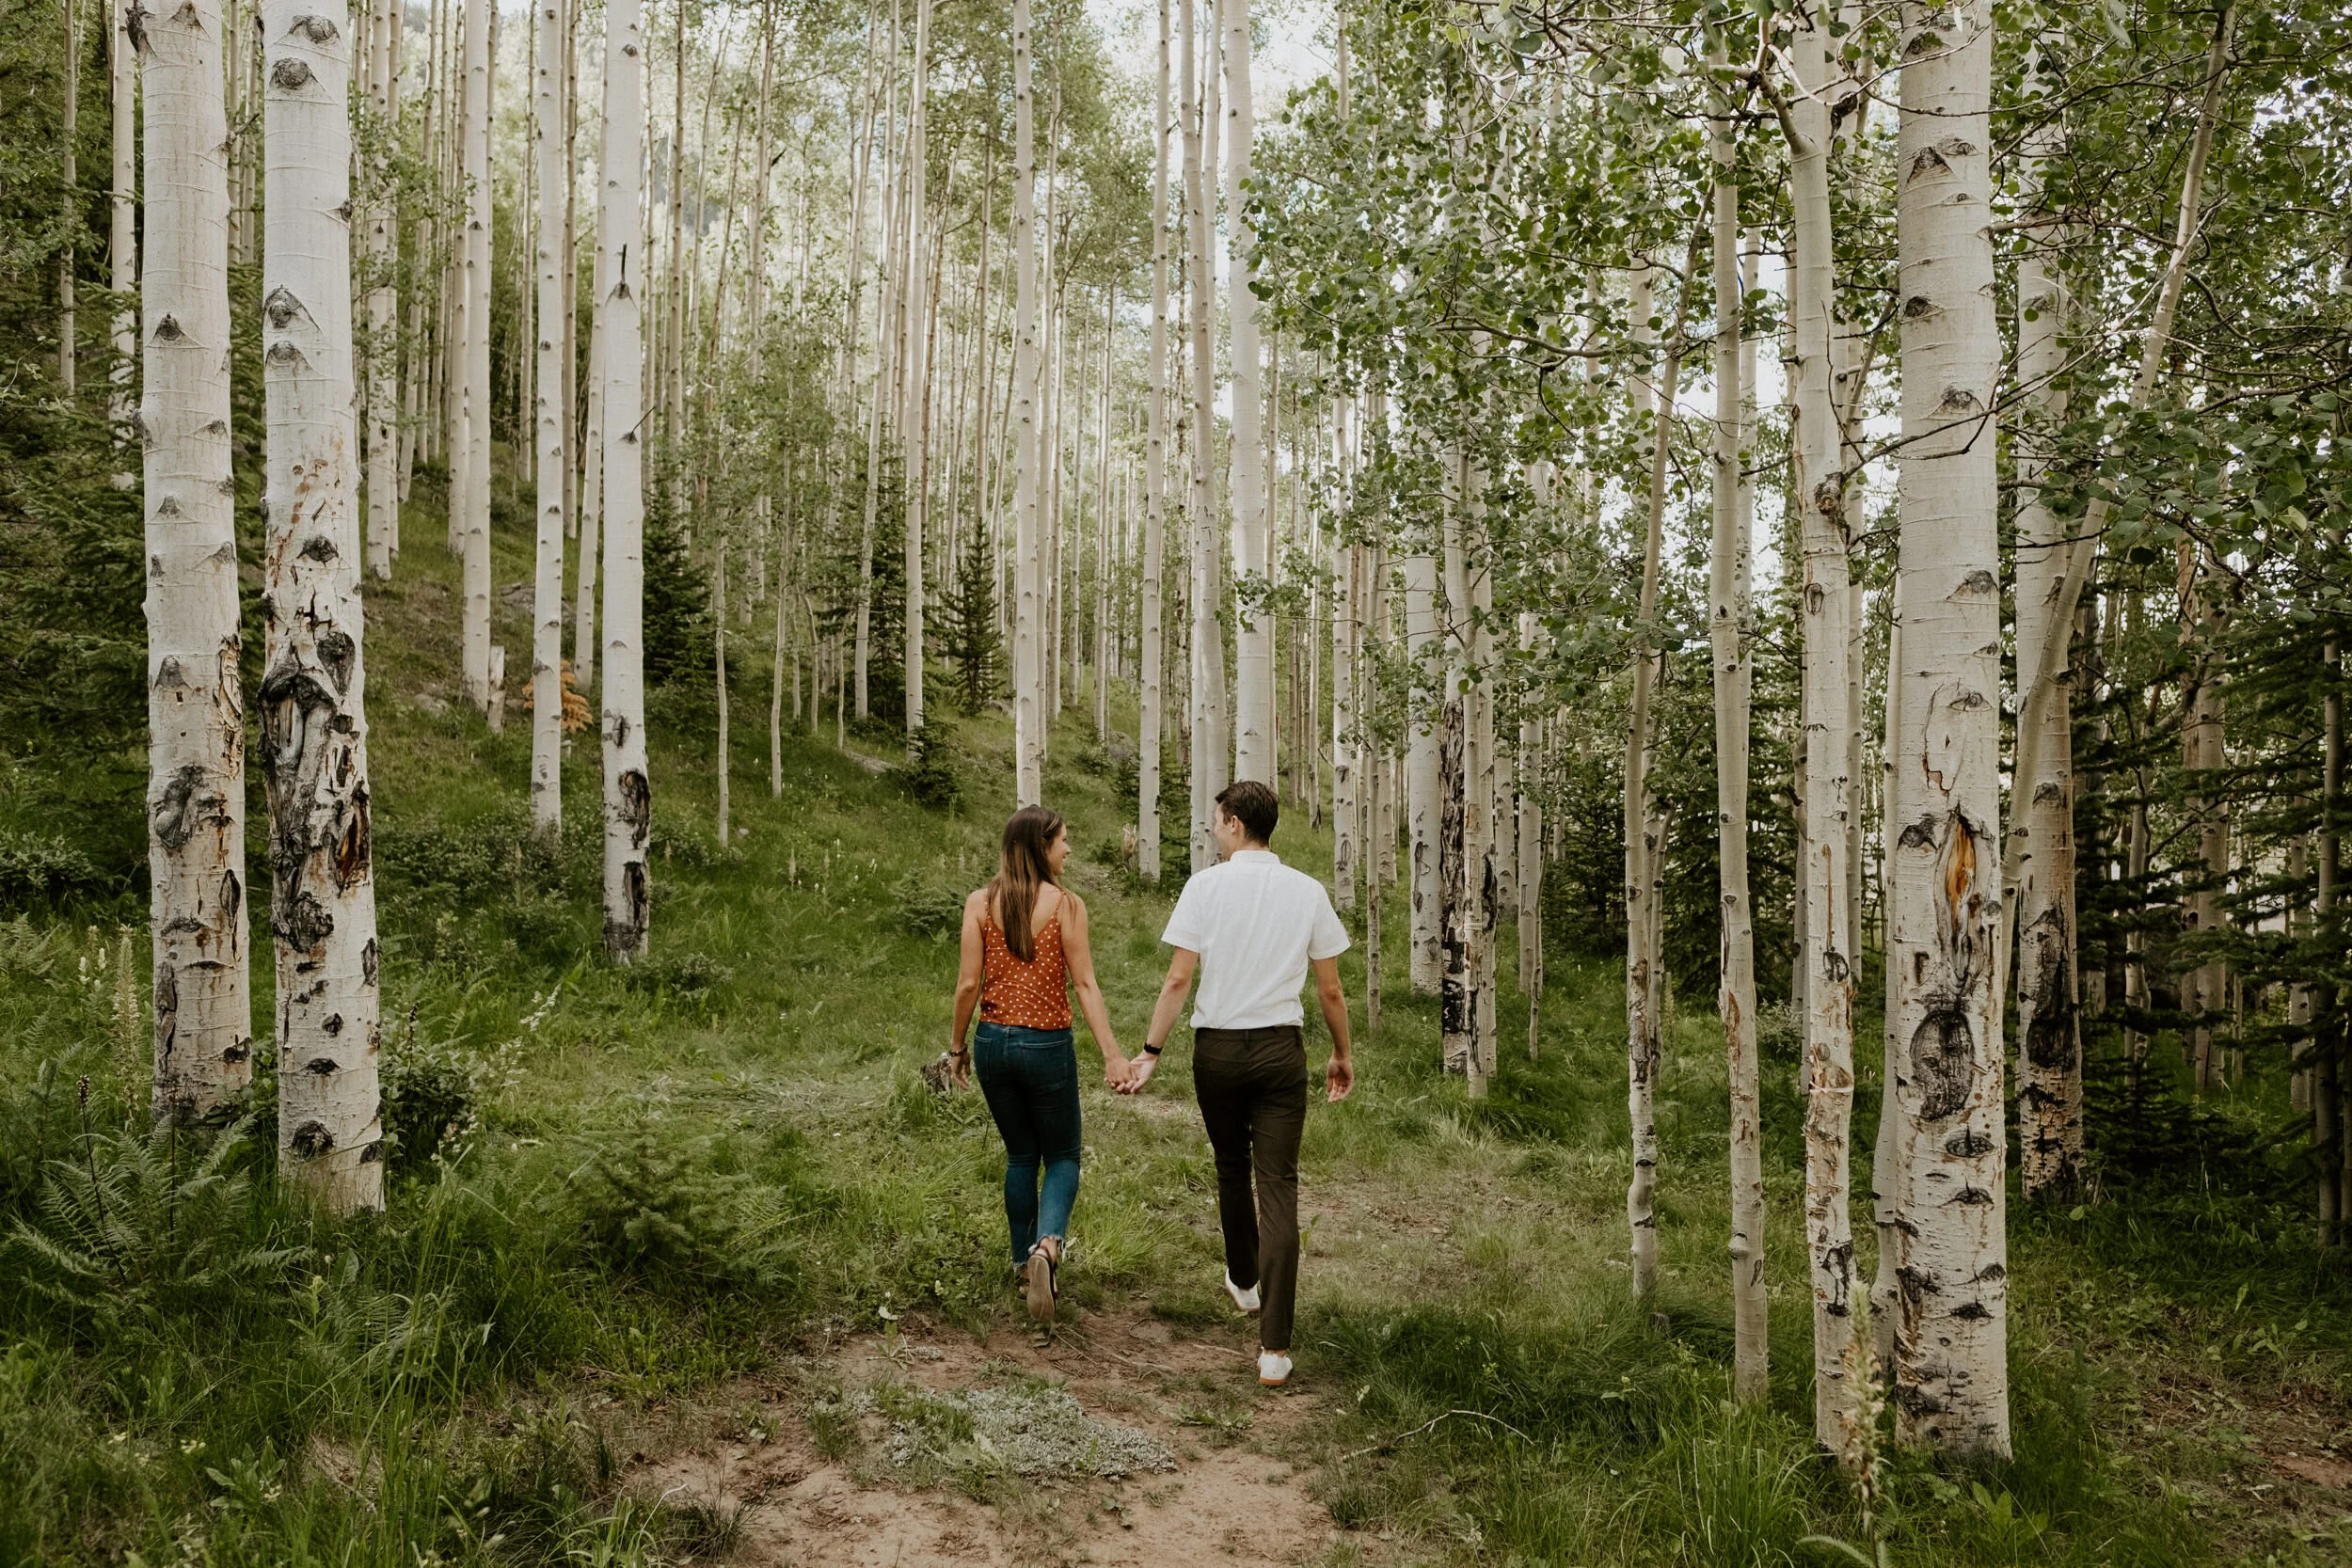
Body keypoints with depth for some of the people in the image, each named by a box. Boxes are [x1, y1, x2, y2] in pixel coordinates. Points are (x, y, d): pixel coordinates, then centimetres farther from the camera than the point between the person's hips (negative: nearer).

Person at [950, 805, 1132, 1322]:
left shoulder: (979, 903, -2)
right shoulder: (1066, 905, -9)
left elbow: (968, 983, -3)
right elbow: (1085, 984, -12)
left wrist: (958, 1046, 9)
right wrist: (1112, 1055, -11)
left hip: (994, 1042, 3)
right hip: (1048, 1046, -3)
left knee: (1020, 1156, 21)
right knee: (1062, 1157, 12)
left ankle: (1025, 1263, 26)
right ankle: (1047, 1244, -15)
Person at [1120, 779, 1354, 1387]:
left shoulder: (1205, 886, -6)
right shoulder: (1308, 891, 0)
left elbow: (1178, 979, -9)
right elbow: (1330, 989, 3)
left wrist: (1150, 1052, -3)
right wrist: (1342, 1055, 17)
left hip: (1217, 1048, 0)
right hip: (1281, 1049, 0)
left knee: (1232, 1171, 22)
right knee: (1278, 1187, 0)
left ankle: (1243, 1281, 44)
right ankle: (1274, 1348, -3)